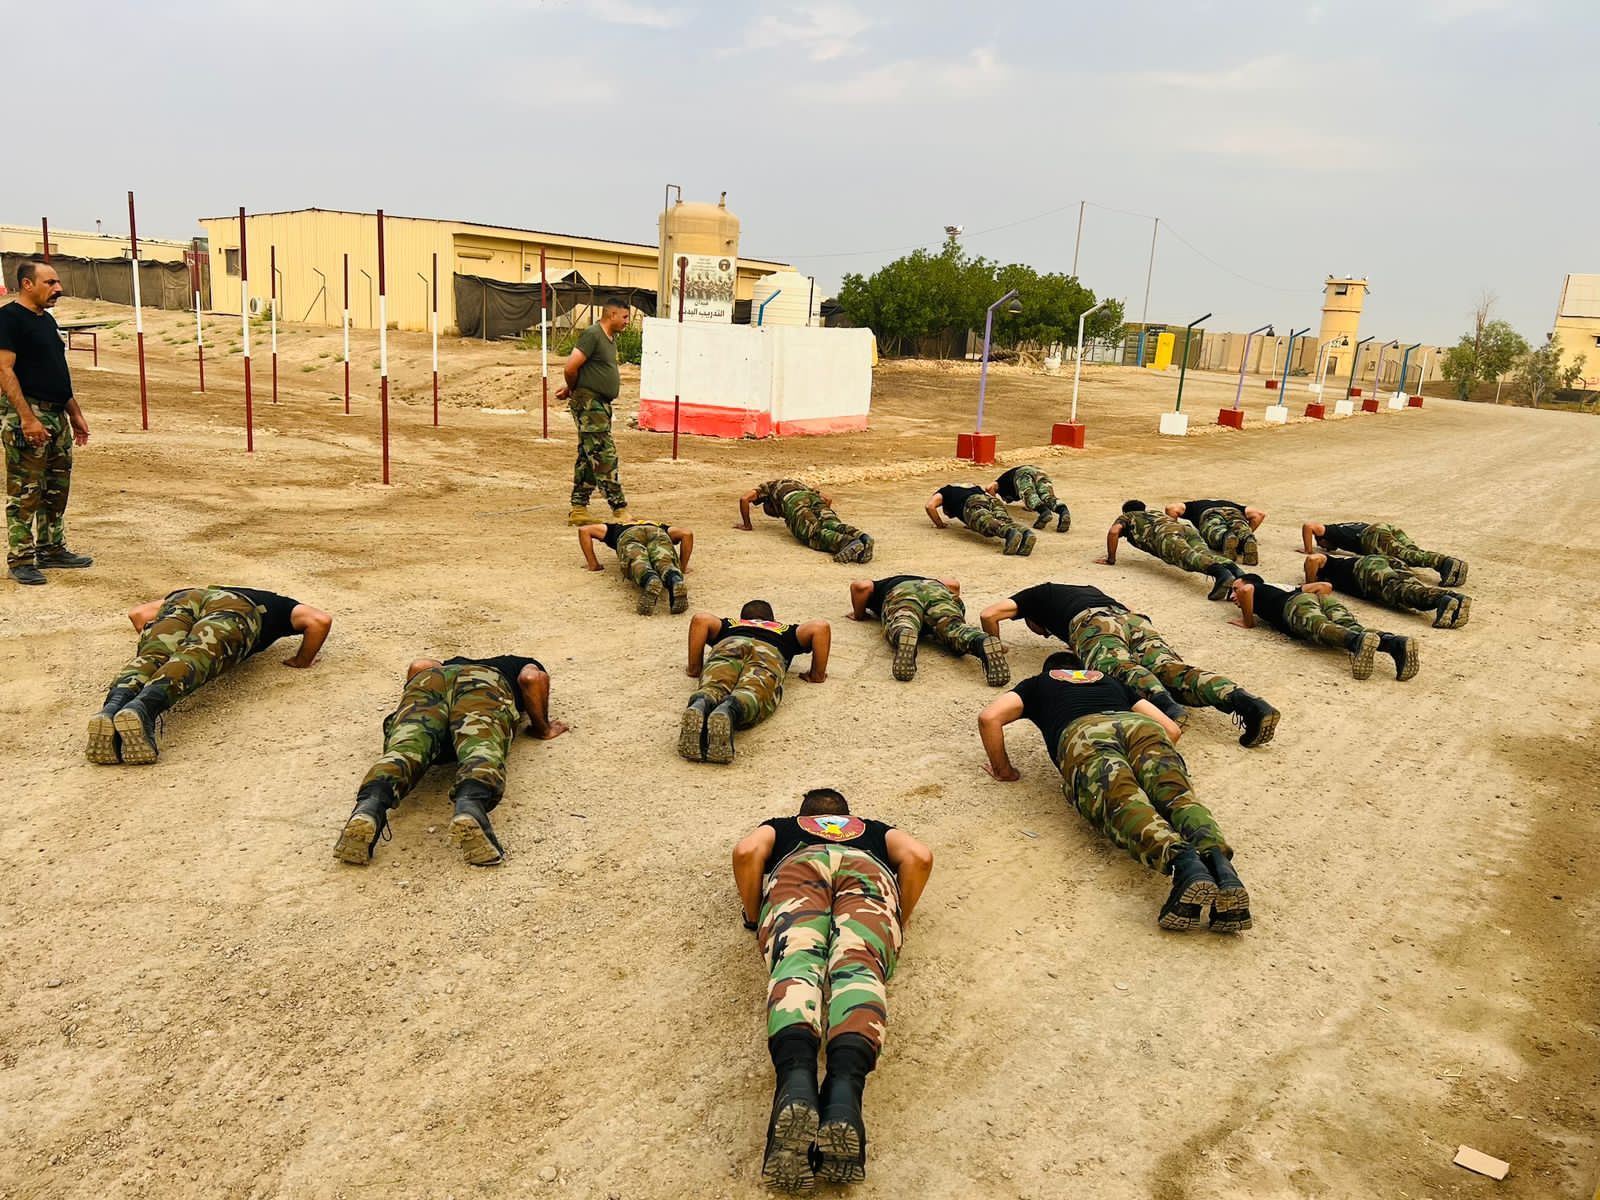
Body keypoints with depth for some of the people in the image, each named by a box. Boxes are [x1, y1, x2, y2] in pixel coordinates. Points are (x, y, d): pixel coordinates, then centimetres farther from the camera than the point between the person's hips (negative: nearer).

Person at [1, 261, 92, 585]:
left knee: (57, 489, 14)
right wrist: (27, 417, -23)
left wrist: (75, 414, 22)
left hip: (57, 416, 9)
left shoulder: (47, 320, 17)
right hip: (26, 415, -9)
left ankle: (52, 549, 24)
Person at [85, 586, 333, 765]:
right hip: (233, 610, -3)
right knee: (192, 661, -28)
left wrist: (158, 648, 44)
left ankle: (113, 707, -52)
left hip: (184, 599, 3)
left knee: (150, 659, -19)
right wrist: (303, 660, 30)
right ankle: (143, 707, -58)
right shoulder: (276, 604, 40)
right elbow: (320, 620, 18)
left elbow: (137, 613, 37)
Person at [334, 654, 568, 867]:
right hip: (485, 683, -3)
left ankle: (369, 808, -55)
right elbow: (531, 678, 12)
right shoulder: (526, 664, 38)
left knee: (402, 751, -23)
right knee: (482, 751, -28)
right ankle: (470, 807, -62)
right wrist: (543, 728, 24)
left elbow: (418, 666, 26)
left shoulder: (454, 662, 47)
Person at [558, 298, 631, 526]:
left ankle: (578, 510, 17)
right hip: (589, 404, -10)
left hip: (601, 405, 10)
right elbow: (570, 368, -18)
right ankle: (620, 510, -6)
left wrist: (570, 389, 15)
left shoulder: (611, 338, 16)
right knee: (605, 456, -8)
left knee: (588, 458, 12)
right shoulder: (592, 335, -14)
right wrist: (573, 390, -1)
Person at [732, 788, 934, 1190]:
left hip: (797, 867, 0)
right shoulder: (875, 830, 43)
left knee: (797, 962, -26)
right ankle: (844, 1090, -56)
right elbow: (919, 856, 19)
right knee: (857, 968, -25)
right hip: (867, 869, 1)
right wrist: (899, 919, 28)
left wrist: (754, 916, 26)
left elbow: (746, 852, 15)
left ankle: (796, 1080, -58)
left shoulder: (781, 826, 41)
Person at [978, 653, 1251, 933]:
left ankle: (1182, 860, -57)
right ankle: (1218, 861, -51)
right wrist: (1149, 761, 46)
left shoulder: (1037, 684, 38)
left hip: (1082, 733, -3)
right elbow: (1172, 729, 36)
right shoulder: (1112, 681, 45)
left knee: (1123, 804, -27)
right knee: (1179, 797, -19)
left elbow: (989, 717, 20)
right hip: (1140, 726, 3)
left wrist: (1004, 770, 30)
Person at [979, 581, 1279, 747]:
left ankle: (1164, 704, -62)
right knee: (1173, 670, -17)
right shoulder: (1087, 589, 48)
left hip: (1093, 623, -5)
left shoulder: (1036, 595, 33)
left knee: (1123, 669, -30)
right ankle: (1244, 700, -42)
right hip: (1136, 621, 5)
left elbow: (988, 614, 20)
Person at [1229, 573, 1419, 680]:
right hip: (1324, 599, 5)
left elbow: (1247, 590, 1)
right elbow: (1325, 586, 38)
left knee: (1321, 629, -32)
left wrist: (1248, 622, 12)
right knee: (1353, 628, -21)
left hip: (1298, 603, -5)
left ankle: (1358, 642, -65)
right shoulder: (1286, 588, 46)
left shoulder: (1257, 589, 29)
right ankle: (1397, 644, -51)